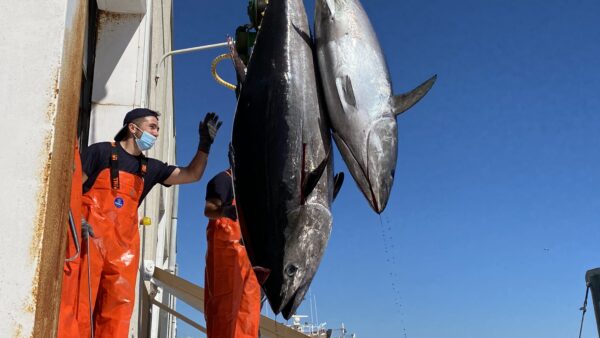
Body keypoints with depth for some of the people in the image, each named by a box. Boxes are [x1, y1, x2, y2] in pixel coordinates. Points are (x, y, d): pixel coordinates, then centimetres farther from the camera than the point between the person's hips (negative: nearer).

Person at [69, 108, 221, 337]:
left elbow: (192, 175, 18)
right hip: (90, 235, -5)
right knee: (81, 300, -8)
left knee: (120, 304, 0)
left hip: (124, 243, 5)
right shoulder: (101, 151, 5)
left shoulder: (149, 168, 19)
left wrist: (205, 144, 6)